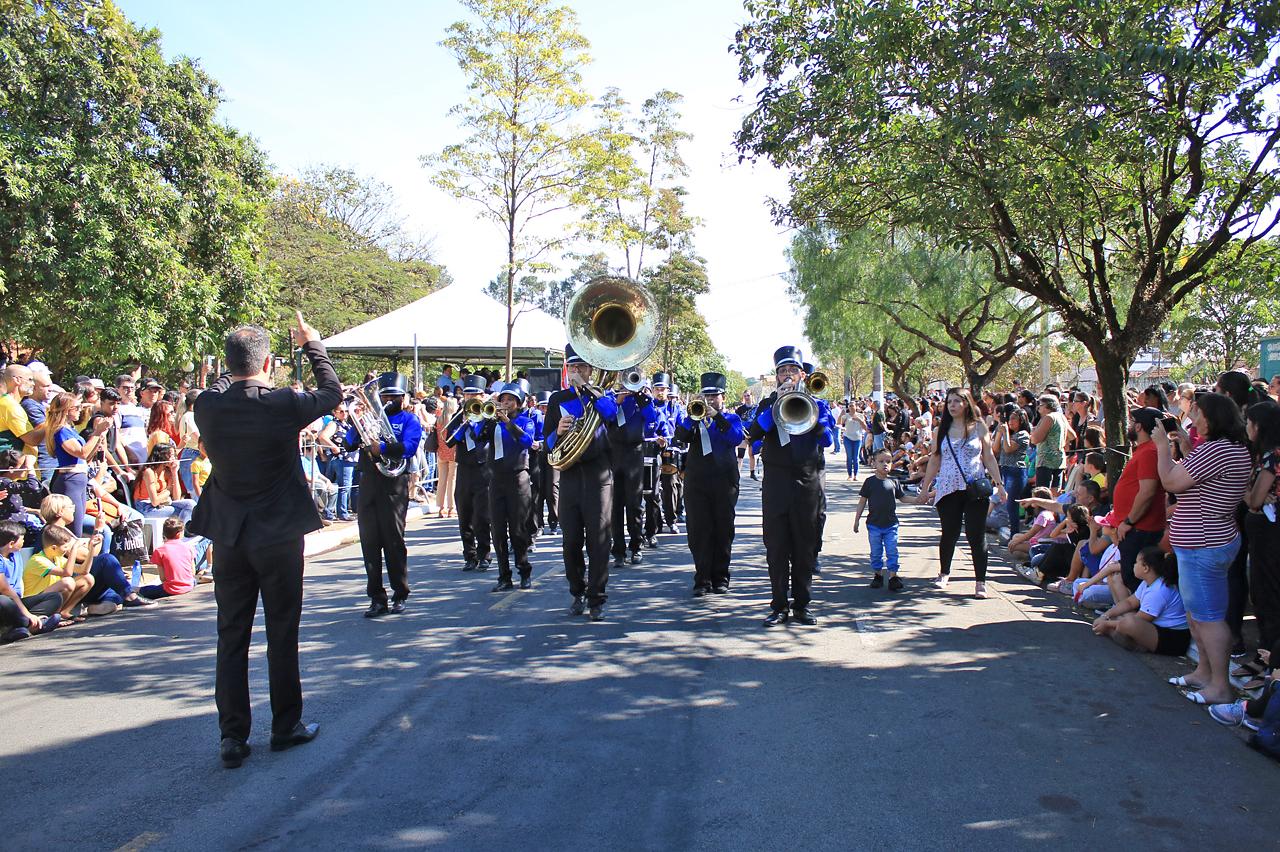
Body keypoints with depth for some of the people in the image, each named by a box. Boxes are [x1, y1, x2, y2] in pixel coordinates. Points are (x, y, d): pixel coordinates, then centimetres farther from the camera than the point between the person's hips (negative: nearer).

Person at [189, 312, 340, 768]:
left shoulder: (207, 405, -7)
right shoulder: (285, 404, -16)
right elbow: (331, 392, 4)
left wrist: (237, 364, 27)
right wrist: (311, 344, 16)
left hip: (228, 537, 3)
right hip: (279, 536, -3)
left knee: (231, 637, 10)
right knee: (282, 635, 10)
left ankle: (232, 736, 13)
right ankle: (286, 726, 21)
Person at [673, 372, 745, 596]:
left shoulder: (731, 418, 12)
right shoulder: (695, 416, 13)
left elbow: (737, 438, -9)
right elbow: (681, 436, -6)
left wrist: (717, 416, -15)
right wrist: (694, 416, -19)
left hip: (724, 481, 0)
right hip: (697, 481, 1)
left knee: (723, 531, 3)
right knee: (699, 531, -2)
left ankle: (720, 578, 12)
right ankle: (702, 579, 2)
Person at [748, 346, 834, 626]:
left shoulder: (815, 403, 11)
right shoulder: (768, 404, 10)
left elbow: (826, 439, -4)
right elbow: (754, 433, -9)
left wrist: (811, 413, -15)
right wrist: (777, 404, -15)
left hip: (807, 482, 1)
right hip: (776, 483, 0)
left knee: (805, 547, 4)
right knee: (776, 547, 0)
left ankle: (802, 605, 13)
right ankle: (779, 605, 7)